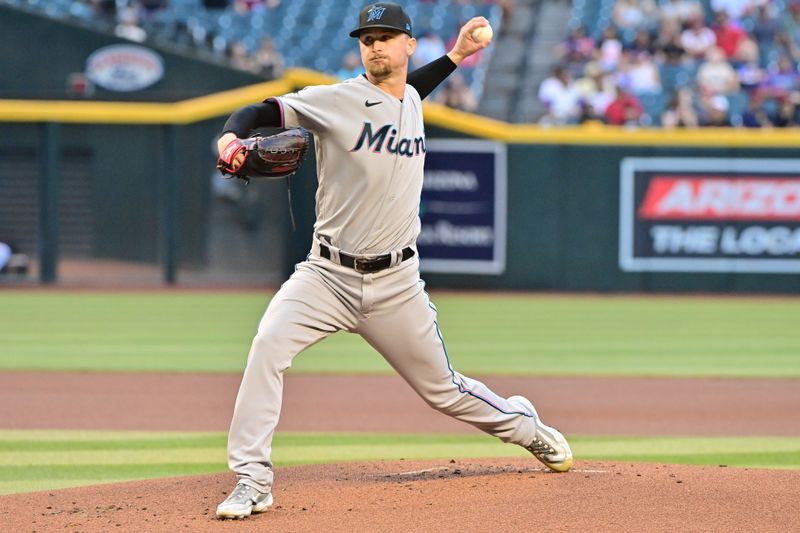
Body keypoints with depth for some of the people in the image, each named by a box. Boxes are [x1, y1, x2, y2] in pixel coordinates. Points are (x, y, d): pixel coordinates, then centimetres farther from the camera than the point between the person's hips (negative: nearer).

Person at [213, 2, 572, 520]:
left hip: (396, 284, 3)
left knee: (441, 387, 12)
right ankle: (252, 481, -21)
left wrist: (455, 56, 31)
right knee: (269, 345, -27)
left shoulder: (412, 102, 8)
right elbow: (261, 111, -14)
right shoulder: (337, 100, -9)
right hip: (327, 276, -3)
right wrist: (231, 137, -35)